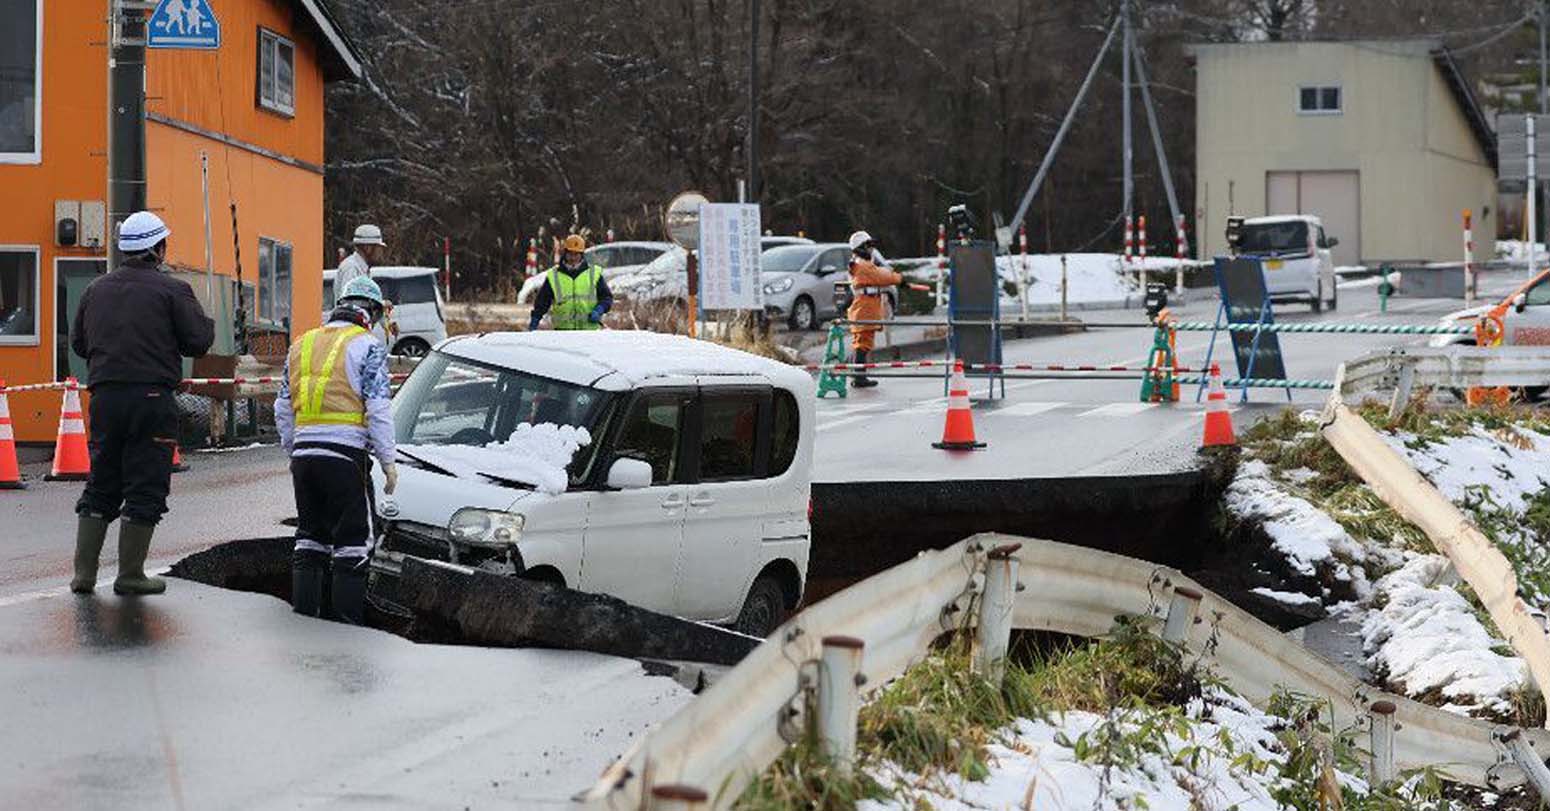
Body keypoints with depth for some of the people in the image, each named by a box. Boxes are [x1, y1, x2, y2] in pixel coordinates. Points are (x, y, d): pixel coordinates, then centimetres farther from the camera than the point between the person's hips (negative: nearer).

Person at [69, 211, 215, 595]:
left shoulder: (97, 290, 11)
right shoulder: (172, 290, -5)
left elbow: (78, 343, 16)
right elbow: (198, 342, -7)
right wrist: (206, 321, 14)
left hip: (105, 399, 5)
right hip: (151, 398, -5)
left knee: (100, 485, 14)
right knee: (145, 489, 2)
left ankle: (84, 571, 11)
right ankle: (130, 575, 3)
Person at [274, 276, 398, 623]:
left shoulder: (302, 344, 17)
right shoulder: (367, 346, -3)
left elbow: (283, 409, 18)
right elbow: (378, 408, -9)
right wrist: (388, 461, -5)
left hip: (304, 451, 6)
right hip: (345, 452, -6)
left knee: (310, 530, 16)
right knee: (353, 534, 1)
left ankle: (304, 602, 16)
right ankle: (348, 609, 0)